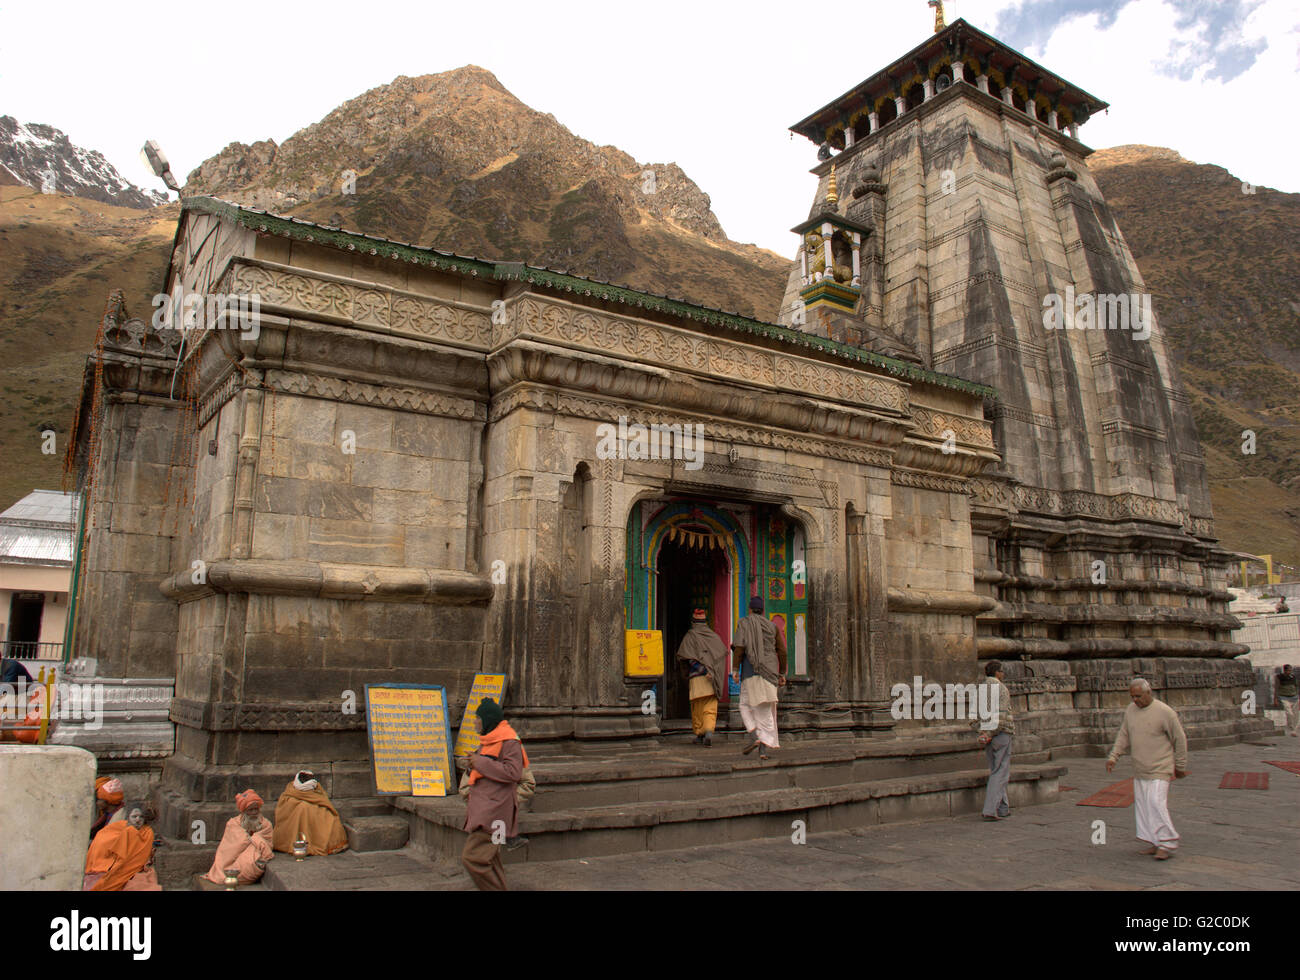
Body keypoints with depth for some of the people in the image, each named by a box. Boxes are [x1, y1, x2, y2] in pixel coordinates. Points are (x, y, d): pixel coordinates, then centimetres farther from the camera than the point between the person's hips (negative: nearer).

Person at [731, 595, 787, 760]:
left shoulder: (744, 623, 2)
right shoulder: (772, 626, 12)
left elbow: (739, 647, -10)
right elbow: (782, 651, 9)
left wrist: (735, 669, -8)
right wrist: (782, 674, 15)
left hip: (751, 670, -3)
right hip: (770, 671, 3)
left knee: (746, 706, 8)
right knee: (766, 711, 6)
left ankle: (756, 738, -13)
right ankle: (764, 748, 0)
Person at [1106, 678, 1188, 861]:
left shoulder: (1165, 712, -11)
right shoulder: (1130, 710, 7)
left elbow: (1180, 739, -2)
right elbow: (1123, 736, 14)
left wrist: (1180, 766, 2)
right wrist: (1113, 757, 4)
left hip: (1160, 769, -6)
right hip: (1139, 770, 7)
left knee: (1156, 803, -13)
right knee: (1143, 806, 7)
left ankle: (1167, 845, -4)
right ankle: (1156, 843, 15)